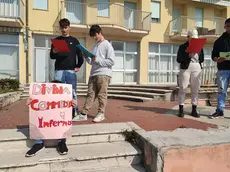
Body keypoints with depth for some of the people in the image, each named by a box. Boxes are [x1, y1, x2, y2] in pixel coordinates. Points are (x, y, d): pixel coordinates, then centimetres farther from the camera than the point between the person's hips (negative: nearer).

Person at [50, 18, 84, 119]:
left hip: (71, 70, -1)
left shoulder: (74, 41, 11)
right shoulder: (56, 40, 12)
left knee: (72, 92, -1)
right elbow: (52, 56, 9)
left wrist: (78, 66, 1)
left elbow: (80, 56, 11)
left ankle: (75, 112, 7)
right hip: (59, 70, 1)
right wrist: (54, 52, -12)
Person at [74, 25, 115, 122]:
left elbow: (111, 62, -9)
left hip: (104, 74, -6)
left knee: (101, 95, -1)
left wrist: (97, 60, -14)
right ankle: (84, 114, 3)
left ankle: (101, 113, 9)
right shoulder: (95, 46, 21)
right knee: (90, 94, 3)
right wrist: (87, 57, 2)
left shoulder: (107, 45, 0)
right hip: (93, 74, 7)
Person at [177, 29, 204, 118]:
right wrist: (188, 55, -15)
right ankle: (181, 109, 1)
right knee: (182, 89, -5)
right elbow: (179, 59, -4)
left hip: (197, 69, 3)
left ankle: (194, 110, 9)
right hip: (185, 68, -3)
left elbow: (202, 59, 15)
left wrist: (197, 53, -2)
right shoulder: (183, 46, 5)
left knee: (195, 90, 2)